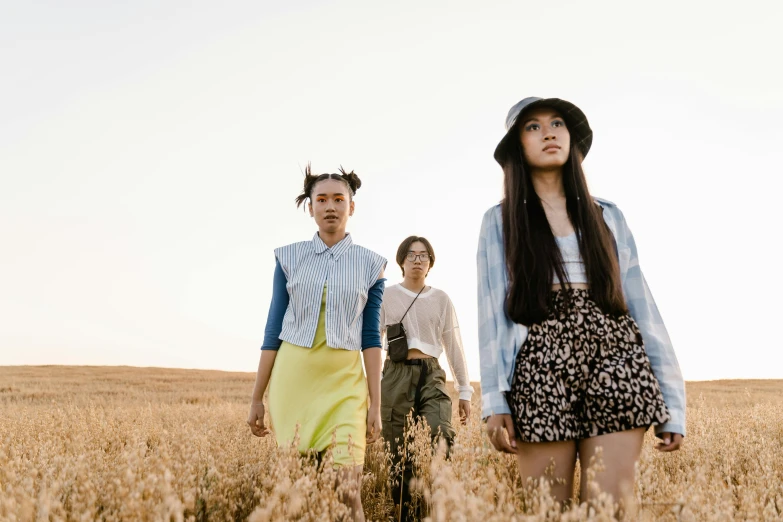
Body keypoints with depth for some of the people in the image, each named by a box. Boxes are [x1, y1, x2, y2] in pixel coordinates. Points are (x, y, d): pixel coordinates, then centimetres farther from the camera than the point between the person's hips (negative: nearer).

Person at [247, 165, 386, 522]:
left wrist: (376, 404, -2)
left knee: (348, 490, -11)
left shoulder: (370, 264, 4)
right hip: (292, 378, 1)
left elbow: (371, 337, 3)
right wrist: (257, 398, 6)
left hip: (345, 382, -1)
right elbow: (274, 329, 7)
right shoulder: (289, 257, 5)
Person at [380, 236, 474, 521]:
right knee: (399, 453, 1)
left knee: (442, 440, -20)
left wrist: (464, 390, 10)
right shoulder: (387, 296, 6)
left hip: (431, 375, 1)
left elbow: (454, 346, 12)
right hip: (397, 374, -1)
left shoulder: (441, 299, 11)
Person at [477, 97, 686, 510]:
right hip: (540, 374, -1)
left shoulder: (607, 217, 13)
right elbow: (491, 313, 1)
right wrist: (494, 402, -9)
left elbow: (641, 306, 10)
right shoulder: (499, 221, 7)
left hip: (615, 373, 2)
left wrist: (672, 402, 5)